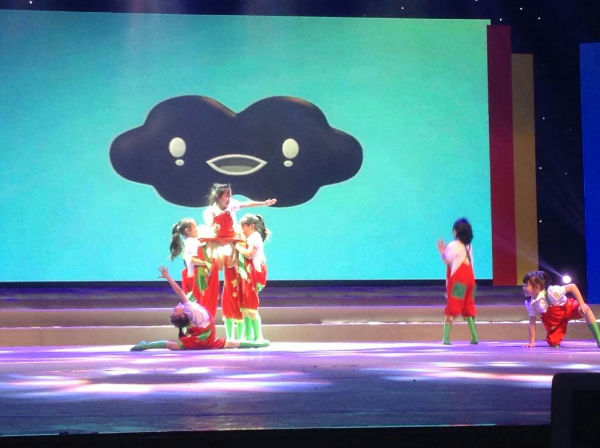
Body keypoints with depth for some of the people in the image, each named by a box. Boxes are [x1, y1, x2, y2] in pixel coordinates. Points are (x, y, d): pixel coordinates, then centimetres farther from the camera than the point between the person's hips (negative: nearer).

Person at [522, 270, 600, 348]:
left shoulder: (551, 291, -34)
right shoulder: (529, 303, -17)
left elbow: (572, 287, -30)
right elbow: (532, 323, -8)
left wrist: (582, 304, -33)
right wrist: (531, 342, -9)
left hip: (568, 308, -4)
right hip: (554, 322, 4)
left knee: (585, 310, -34)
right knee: (553, 344, -8)